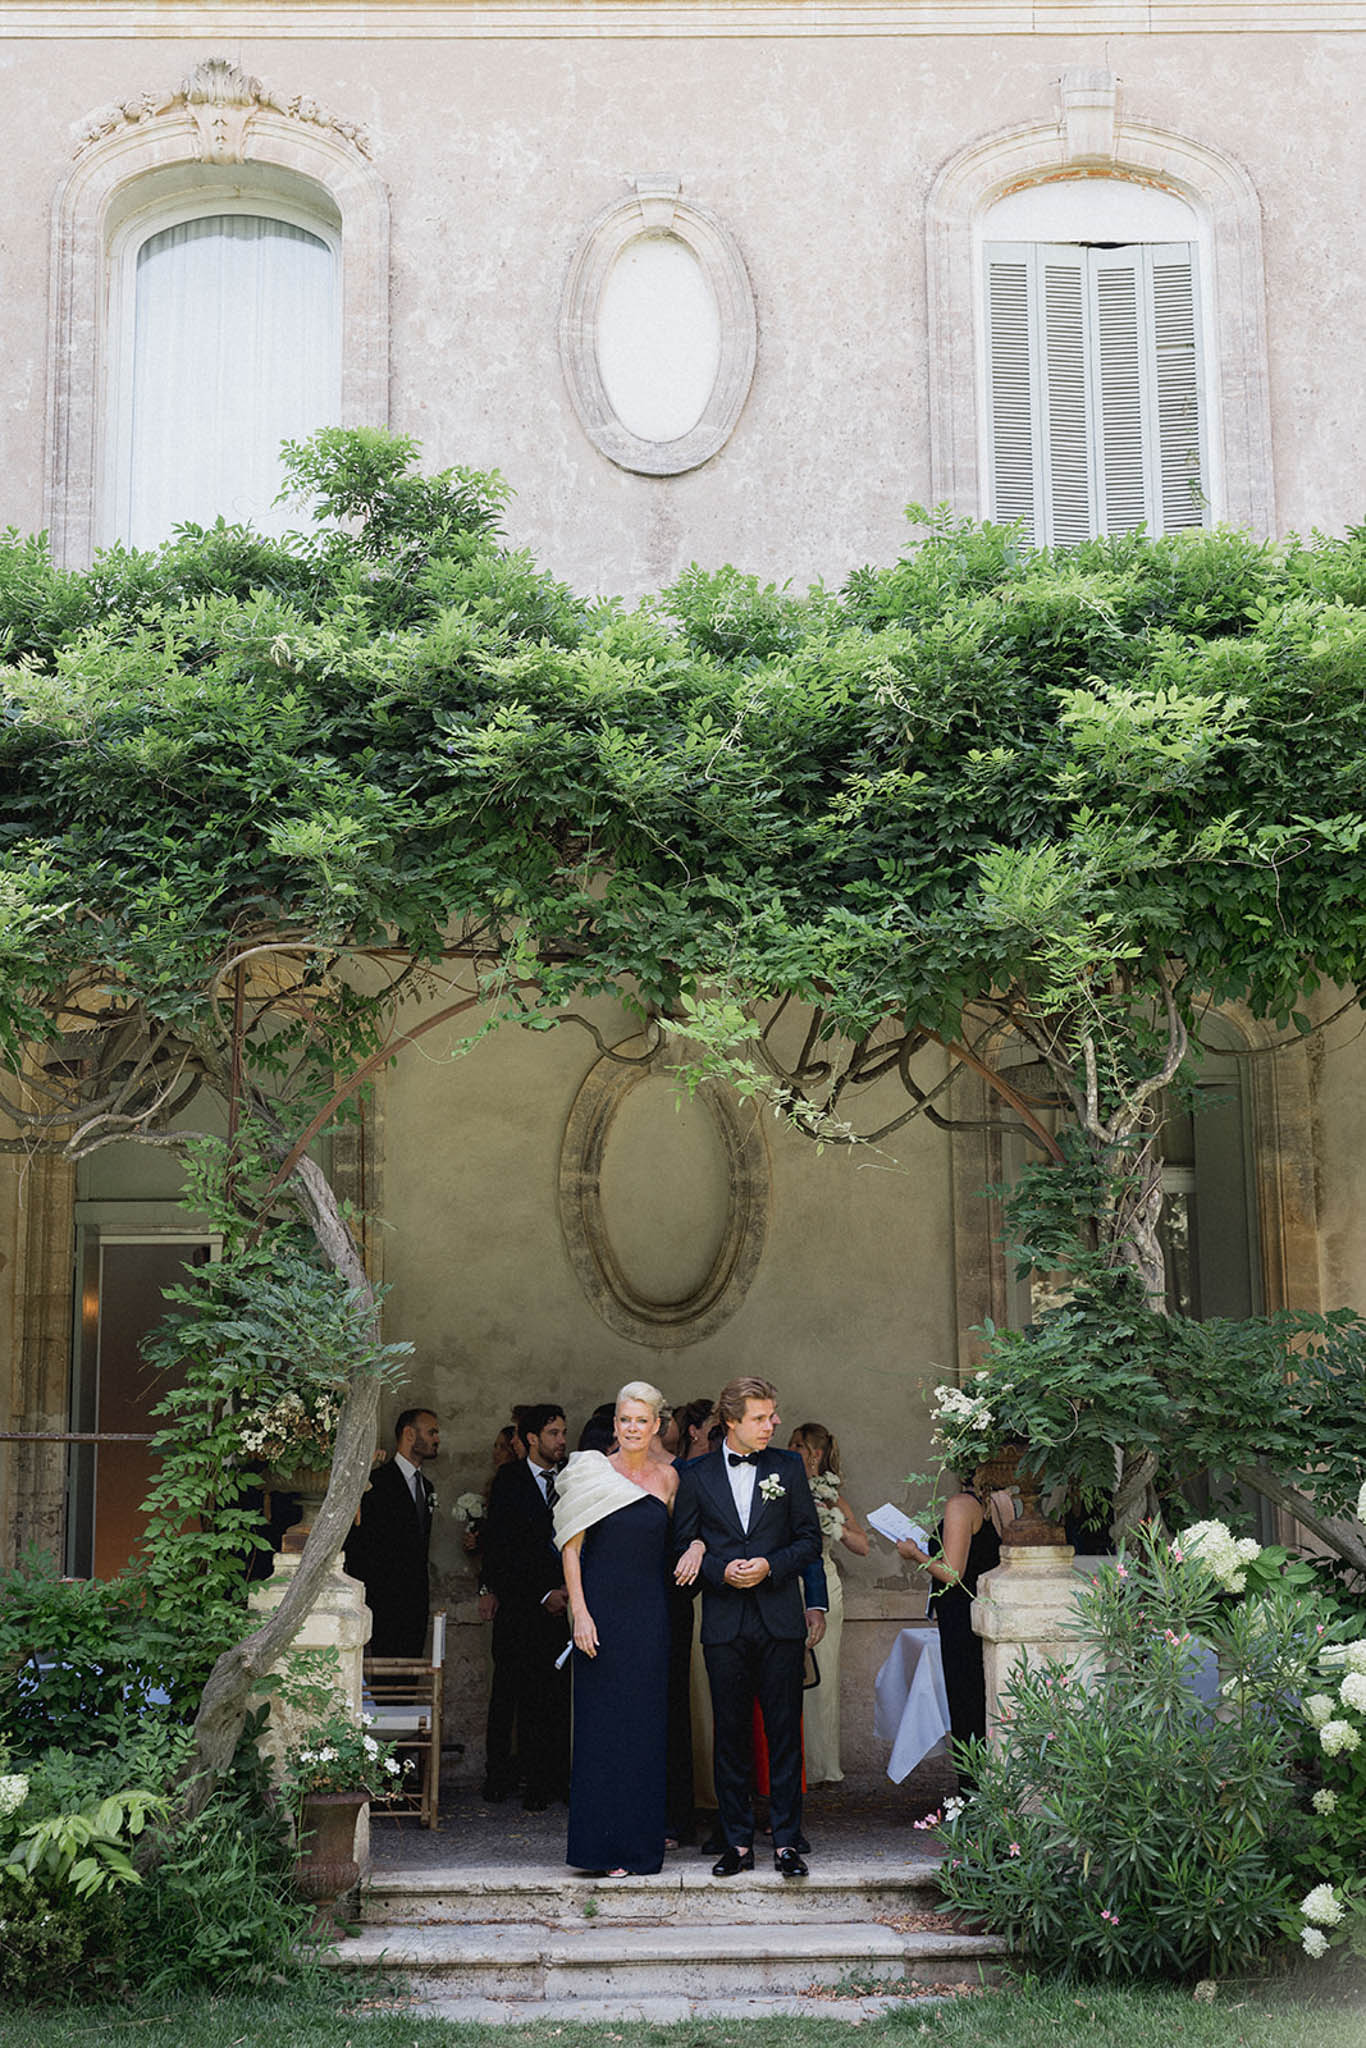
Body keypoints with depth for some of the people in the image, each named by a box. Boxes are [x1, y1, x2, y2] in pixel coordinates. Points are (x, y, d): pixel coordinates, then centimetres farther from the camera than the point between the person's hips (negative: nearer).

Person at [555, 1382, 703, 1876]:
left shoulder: (668, 1477, 7)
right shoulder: (593, 1471, -1)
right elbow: (571, 1546, -3)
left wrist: (697, 1545, -4)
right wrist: (579, 1612, -11)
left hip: (649, 1613, 3)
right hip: (602, 1608, -2)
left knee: (646, 1723, 4)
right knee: (602, 1720, -1)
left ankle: (642, 1842, 13)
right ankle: (604, 1843, 6)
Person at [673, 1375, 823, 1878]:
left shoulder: (788, 1467, 6)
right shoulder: (695, 1474, 4)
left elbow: (810, 1538, 6)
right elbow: (683, 1545, 5)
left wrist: (770, 1566, -9)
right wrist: (722, 1571, -11)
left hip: (780, 1620, 0)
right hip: (724, 1624, 0)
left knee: (784, 1732, 0)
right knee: (731, 1733, 4)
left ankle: (786, 1841, 6)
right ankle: (737, 1842, 13)